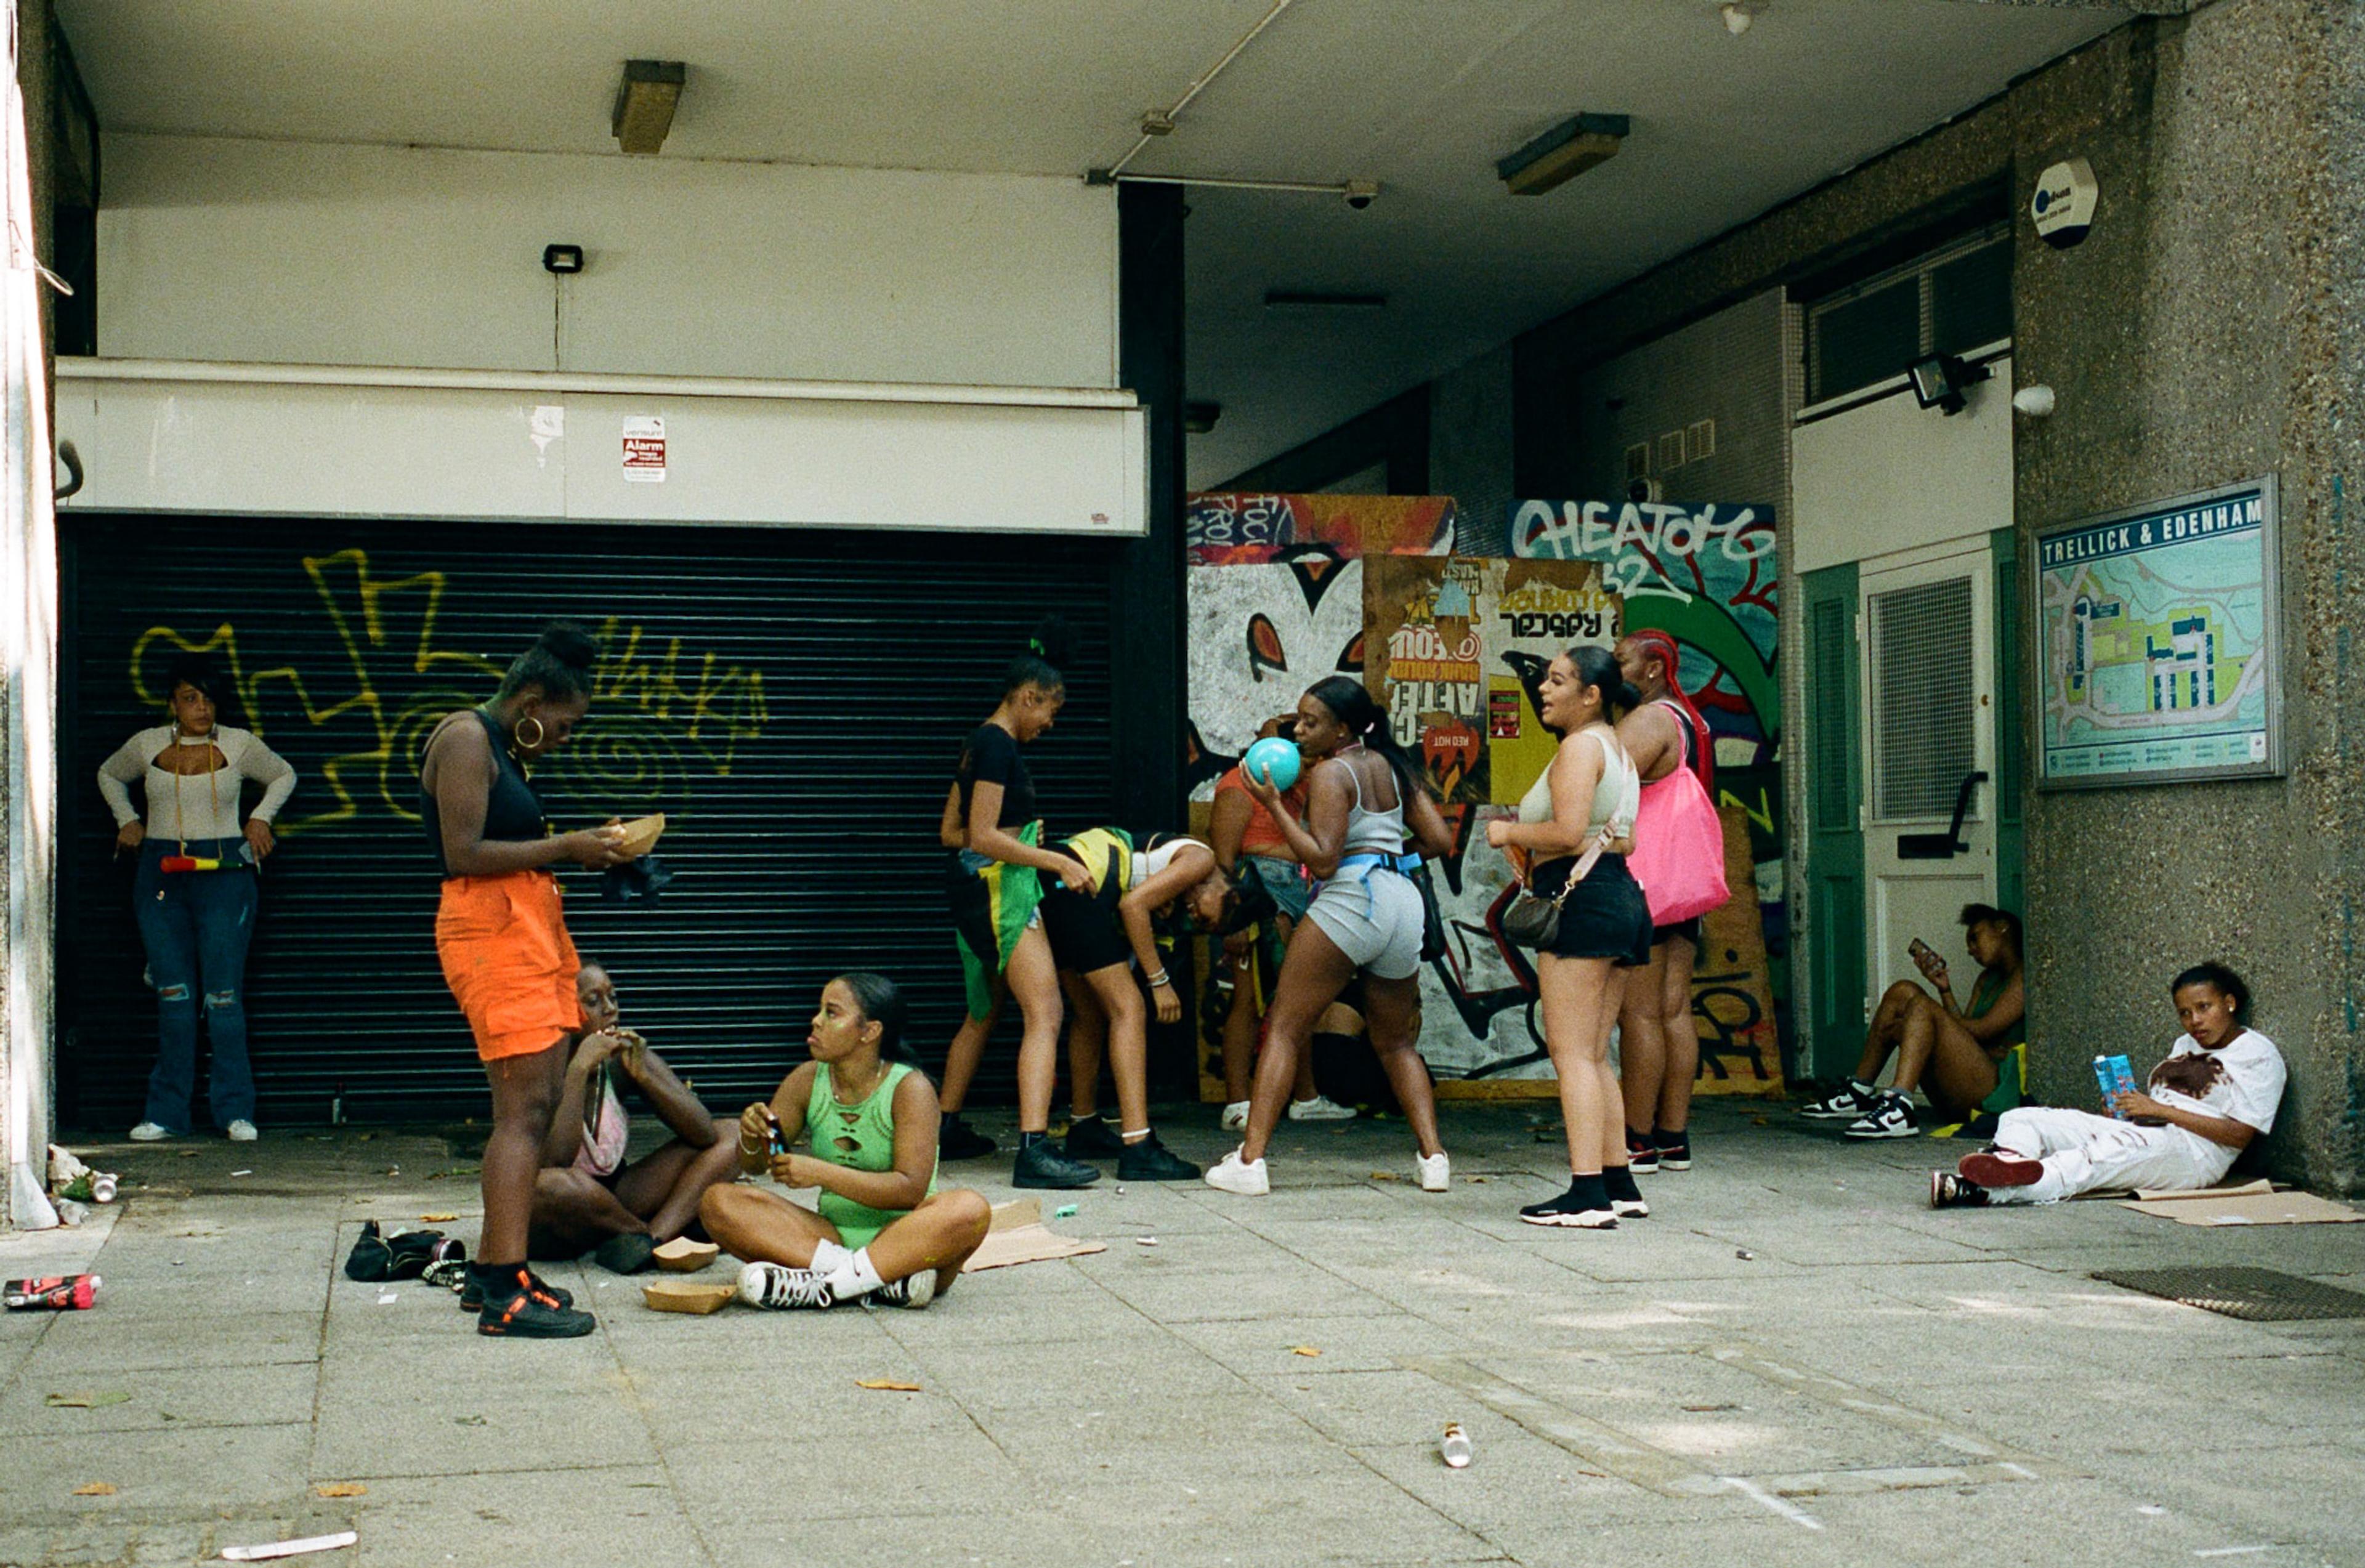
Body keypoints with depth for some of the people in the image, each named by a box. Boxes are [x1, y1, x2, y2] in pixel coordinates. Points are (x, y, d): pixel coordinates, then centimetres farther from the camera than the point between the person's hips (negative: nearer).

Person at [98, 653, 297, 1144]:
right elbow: (109, 776, 27)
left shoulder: (239, 745, 2)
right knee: (173, 995, 2)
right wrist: (127, 820, 14)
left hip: (225, 873, -2)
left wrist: (261, 818, 6)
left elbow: (284, 775, 19)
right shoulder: (147, 745, 7)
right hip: (160, 875, 2)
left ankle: (235, 1110, 0)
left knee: (224, 994, -5)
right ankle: (167, 1113, 8)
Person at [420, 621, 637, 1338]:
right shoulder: (464, 739, -9)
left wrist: (583, 848, 7)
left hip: (532, 927, 10)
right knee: (525, 1106, -14)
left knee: (542, 1104, 8)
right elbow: (463, 854, -17)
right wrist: (564, 847, -14)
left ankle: (491, 1268, 14)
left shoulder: (502, 748, 22)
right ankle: (504, 1294, -16)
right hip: (493, 930, -10)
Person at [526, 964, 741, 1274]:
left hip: (612, 1199, 6)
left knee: (726, 1139, -3)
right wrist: (579, 1069, -30)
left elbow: (705, 1134, -9)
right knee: (549, 1184, -41)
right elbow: (554, 1163, -32)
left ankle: (656, 1237, -26)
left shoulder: (626, 1057, -3)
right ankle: (675, 1231, -15)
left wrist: (642, 1074, -21)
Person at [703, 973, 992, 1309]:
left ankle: (822, 1285, -35)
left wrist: (822, 1174, -26)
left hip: (903, 1239, -4)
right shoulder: (807, 1081, 4)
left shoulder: (911, 1089, -9)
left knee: (969, 1209, -34)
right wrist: (752, 1137, -15)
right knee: (718, 1202, -17)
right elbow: (753, 1167, 9)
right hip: (831, 1237, 5)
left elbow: (911, 1190, -19)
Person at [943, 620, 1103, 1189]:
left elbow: (954, 833, 21)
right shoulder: (999, 746, -13)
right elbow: (984, 838, -19)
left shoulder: (978, 744, 16)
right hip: (1000, 886, -11)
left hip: (972, 887, 11)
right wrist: (1057, 861, -18)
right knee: (1044, 1014, -18)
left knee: (983, 1014, 23)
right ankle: (1035, 1149, -29)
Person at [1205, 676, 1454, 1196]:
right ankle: (1433, 1158, 9)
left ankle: (1250, 1161, -7)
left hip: (1350, 899, -7)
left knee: (1284, 1029, 0)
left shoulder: (1331, 772, -4)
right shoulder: (1393, 766, 16)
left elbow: (1321, 859, -13)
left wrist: (1274, 806, -9)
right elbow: (1440, 841, 14)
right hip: (1405, 904, 7)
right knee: (1396, 1043, 21)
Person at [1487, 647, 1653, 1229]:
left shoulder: (1579, 747, -10)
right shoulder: (1617, 748, 21)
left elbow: (1569, 833, -21)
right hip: (1621, 896, 10)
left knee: (1571, 1051, -10)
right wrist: (1530, 832, 21)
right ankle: (1620, 1185, 15)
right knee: (1594, 1055, 14)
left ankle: (1587, 1195, -14)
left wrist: (1510, 832, -5)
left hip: (1583, 898, -10)